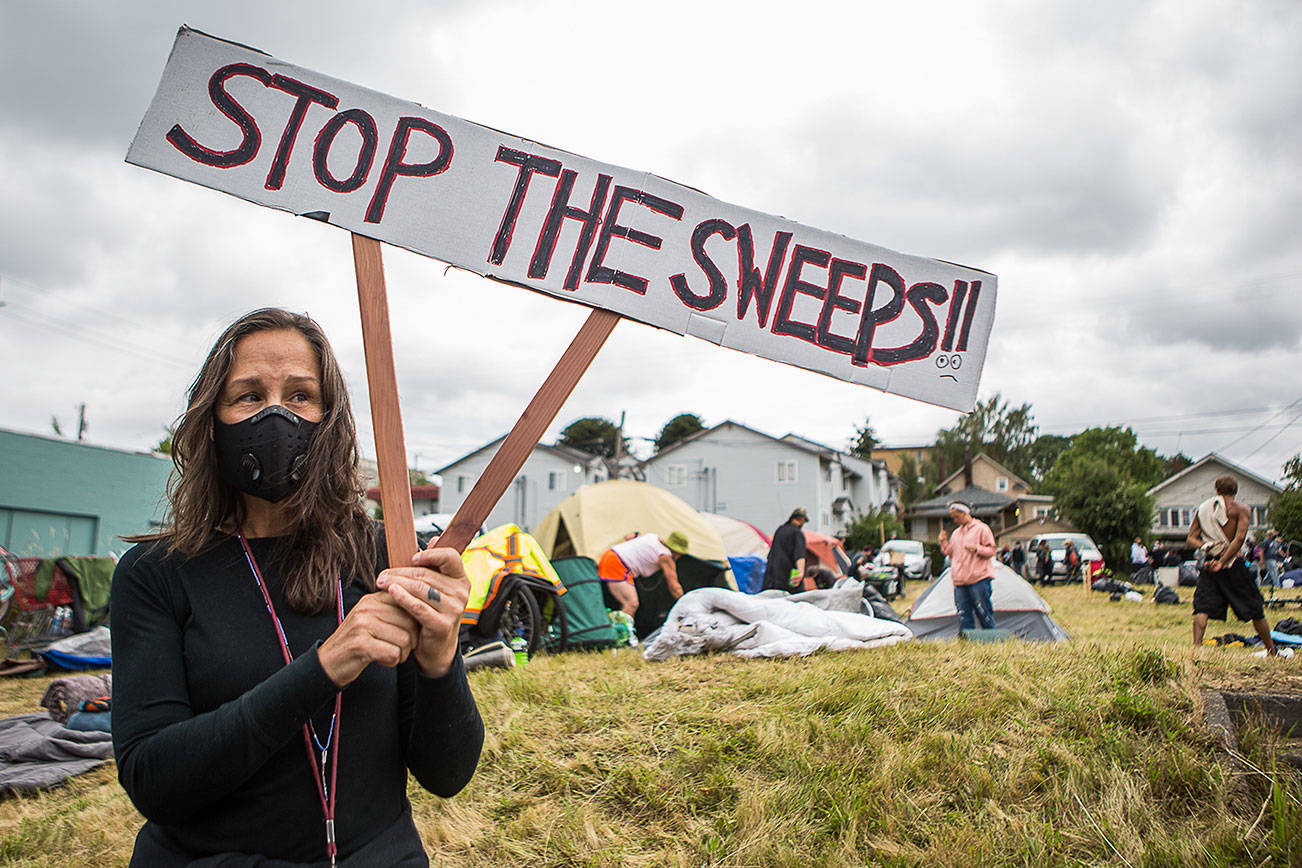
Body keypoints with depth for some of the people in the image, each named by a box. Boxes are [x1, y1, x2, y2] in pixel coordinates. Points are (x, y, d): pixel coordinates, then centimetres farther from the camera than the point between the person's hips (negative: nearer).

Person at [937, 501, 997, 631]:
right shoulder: (956, 533, 19)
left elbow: (991, 550, -3)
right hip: (959, 581, 6)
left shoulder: (981, 528, 0)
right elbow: (951, 553, 24)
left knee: (984, 614, -4)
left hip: (978, 579, -6)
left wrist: (977, 549, -20)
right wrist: (944, 542, 8)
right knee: (964, 617, 3)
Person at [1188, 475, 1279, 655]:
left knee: (1202, 609, -2)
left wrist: (1205, 547, -7)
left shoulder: (1202, 509, 13)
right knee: (1255, 609, 12)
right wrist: (1223, 562, -15)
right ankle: (1272, 652, 23)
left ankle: (1196, 647, -20)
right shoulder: (1240, 509, 0)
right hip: (1233, 564, -2)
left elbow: (1191, 538, 8)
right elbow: (1239, 538, -13)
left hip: (1208, 564, 3)